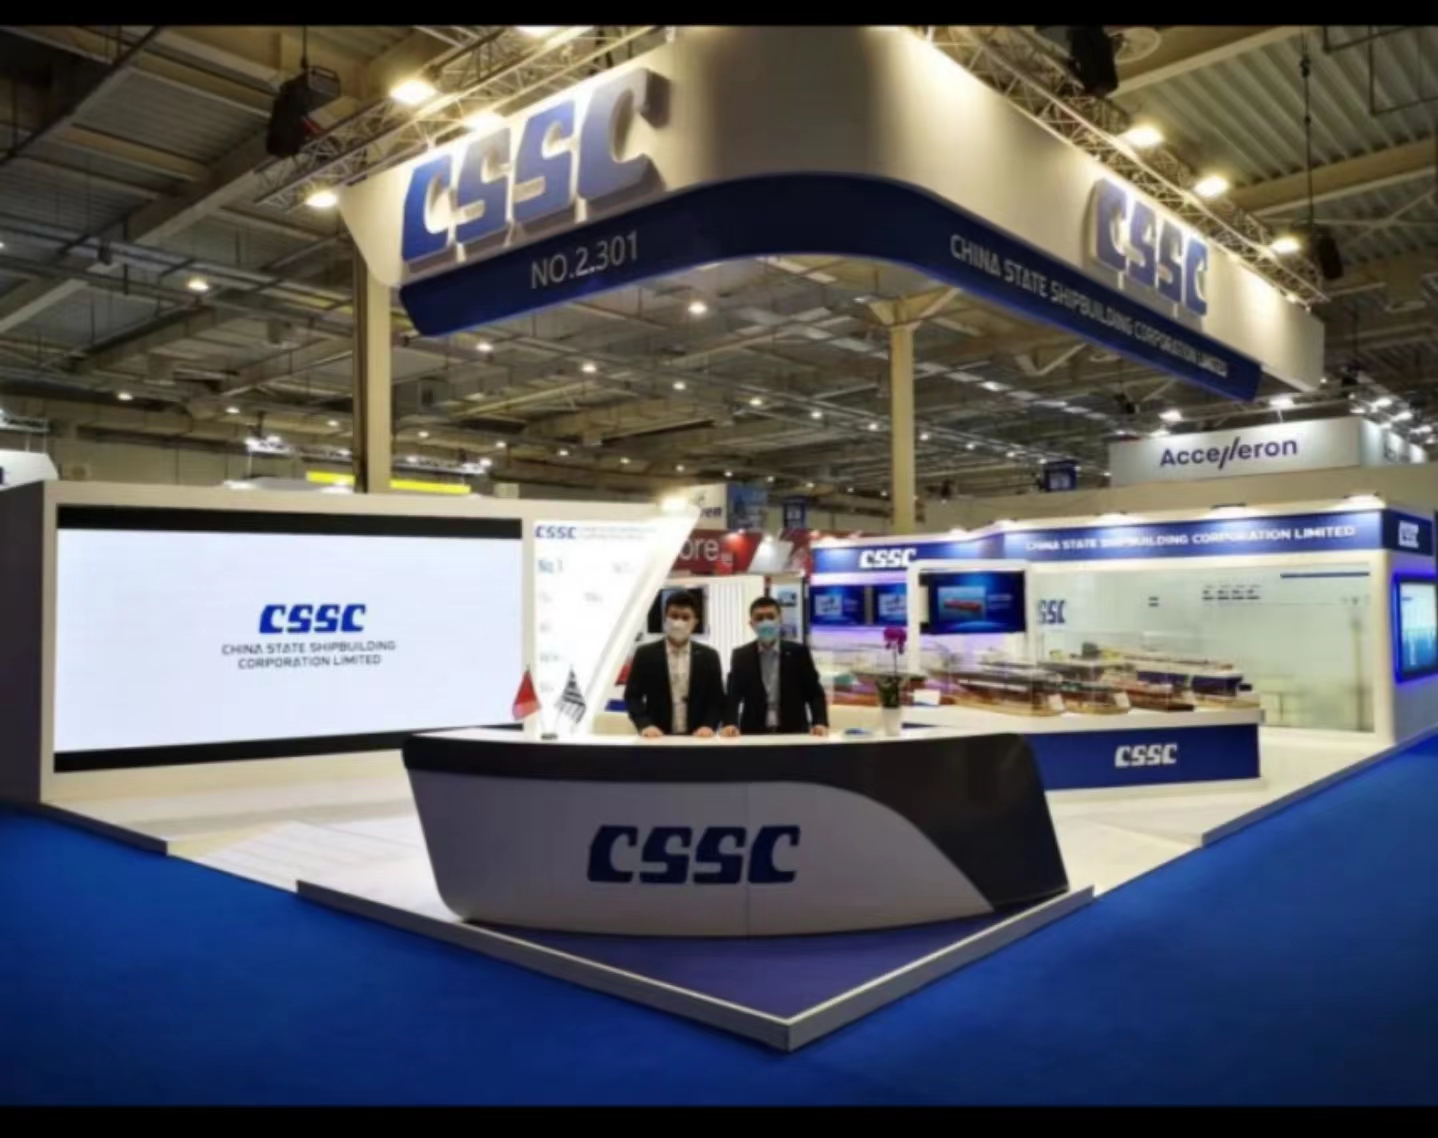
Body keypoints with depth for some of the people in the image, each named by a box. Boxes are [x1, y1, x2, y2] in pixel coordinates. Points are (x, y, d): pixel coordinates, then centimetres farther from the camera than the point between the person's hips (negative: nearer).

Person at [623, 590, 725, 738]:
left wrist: (709, 725, -13)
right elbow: (632, 696, 1)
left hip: (696, 737, 1)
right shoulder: (645, 654, 3)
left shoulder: (708, 656, 6)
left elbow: (717, 698, 6)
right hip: (658, 736, -1)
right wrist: (645, 725, -15)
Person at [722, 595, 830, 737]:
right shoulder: (740, 656, 4)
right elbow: (733, 696, 0)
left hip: (794, 733, 0)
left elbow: (814, 693, 3)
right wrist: (730, 724, -20)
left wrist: (820, 723, -15)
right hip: (753, 734, 0)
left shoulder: (798, 653, 2)